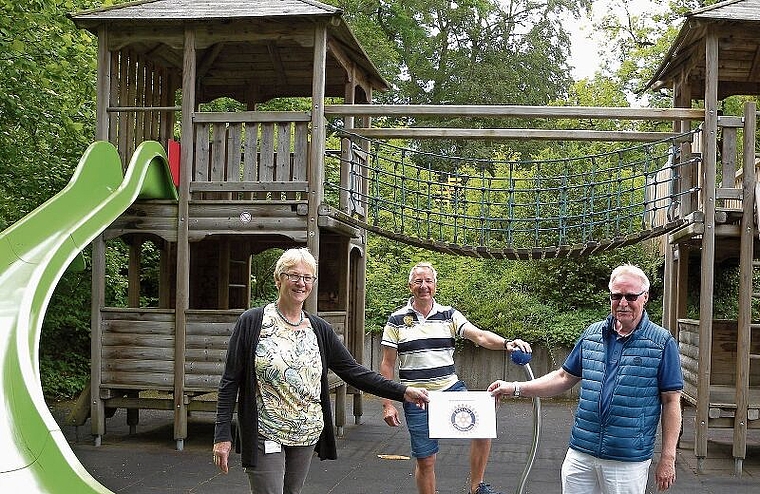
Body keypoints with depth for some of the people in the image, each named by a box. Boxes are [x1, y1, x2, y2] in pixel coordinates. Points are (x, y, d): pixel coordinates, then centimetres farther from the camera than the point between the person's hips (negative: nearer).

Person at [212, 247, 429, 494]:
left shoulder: (319, 329, 5)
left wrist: (403, 392, -4)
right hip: (265, 435, -4)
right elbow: (230, 381, -7)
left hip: (307, 435, 5)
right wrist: (222, 435, -12)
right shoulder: (252, 322, -7)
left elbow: (353, 371, 5)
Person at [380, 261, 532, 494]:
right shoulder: (396, 320, 0)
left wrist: (506, 343, -31)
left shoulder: (449, 315, 4)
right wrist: (388, 404, -4)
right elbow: (387, 365, 2)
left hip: (451, 389, 1)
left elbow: (479, 336, -11)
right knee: (425, 461, 3)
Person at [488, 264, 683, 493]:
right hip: (580, 454, 4)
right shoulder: (592, 334, 7)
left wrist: (668, 459, -7)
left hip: (628, 461, -4)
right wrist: (515, 389, 6)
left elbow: (671, 401, -5)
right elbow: (564, 377, 14)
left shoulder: (662, 343, -5)